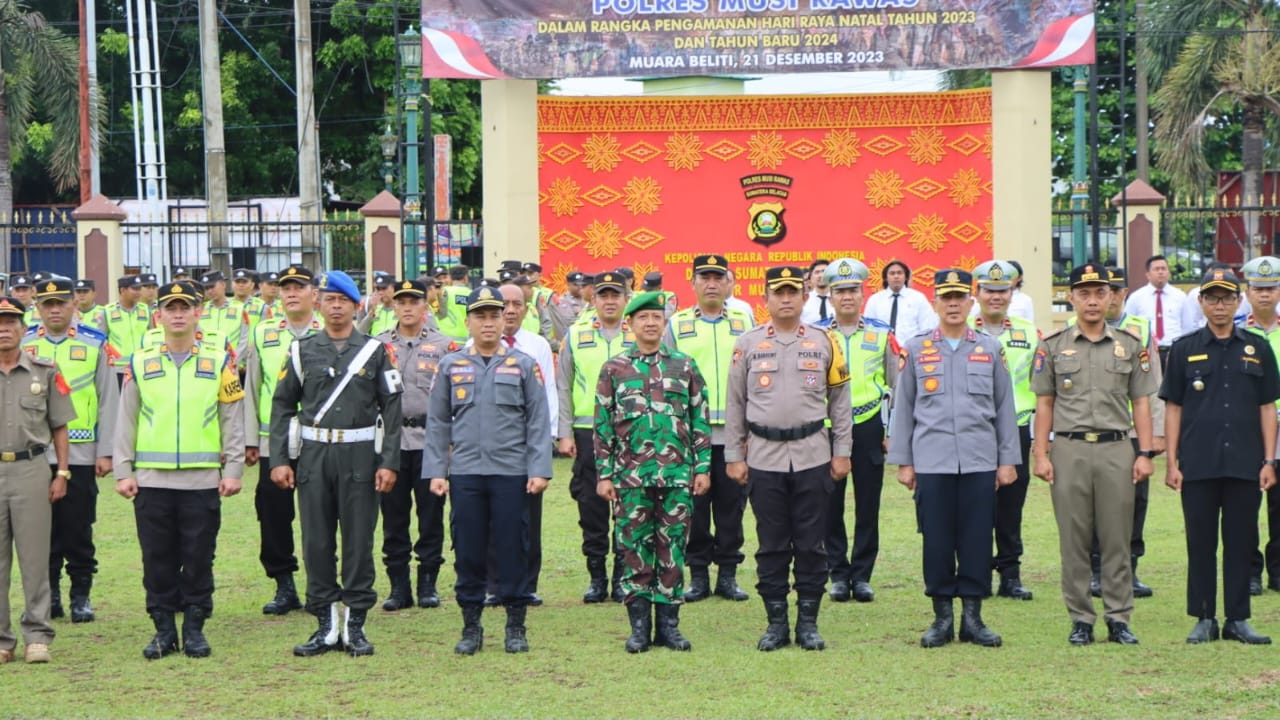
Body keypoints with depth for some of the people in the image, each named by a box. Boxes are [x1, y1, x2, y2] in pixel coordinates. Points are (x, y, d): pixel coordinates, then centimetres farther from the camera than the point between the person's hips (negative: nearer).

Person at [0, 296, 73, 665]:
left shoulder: (44, 372, 6)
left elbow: (59, 426, 9)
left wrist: (62, 472, 2)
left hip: (31, 470, -1)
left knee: (34, 557, 1)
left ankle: (37, 636, 7)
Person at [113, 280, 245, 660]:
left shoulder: (220, 362, 4)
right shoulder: (140, 364, 7)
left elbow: (232, 420, 4)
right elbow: (126, 422, 8)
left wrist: (232, 470, -2)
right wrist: (123, 472, 2)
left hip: (202, 481, -1)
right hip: (151, 480, 1)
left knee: (199, 558, 3)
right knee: (157, 558, 4)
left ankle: (195, 628, 13)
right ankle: (163, 629, 13)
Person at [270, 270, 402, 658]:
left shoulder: (376, 351, 3)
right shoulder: (302, 351, 8)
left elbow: (392, 409, 1)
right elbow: (282, 405, 8)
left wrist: (389, 463, -6)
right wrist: (279, 460, 0)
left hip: (360, 455, -2)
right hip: (314, 455, 2)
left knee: (359, 541, 1)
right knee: (317, 542, 3)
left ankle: (355, 625, 9)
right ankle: (327, 626, 10)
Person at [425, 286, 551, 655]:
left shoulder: (524, 365, 5)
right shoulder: (450, 366, 8)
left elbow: (538, 422, 3)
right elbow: (437, 423, 10)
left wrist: (539, 470, -5)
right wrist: (436, 471, 2)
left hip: (511, 472, -1)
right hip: (465, 473, 1)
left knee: (512, 550, 2)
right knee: (468, 552, 4)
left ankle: (516, 626, 12)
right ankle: (471, 627, 14)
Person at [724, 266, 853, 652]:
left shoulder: (824, 342, 5)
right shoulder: (748, 344, 4)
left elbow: (839, 401, 8)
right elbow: (735, 403, 7)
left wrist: (841, 452, 4)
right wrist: (734, 456, 4)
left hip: (812, 456, 0)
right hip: (765, 457, 0)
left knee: (811, 543, 3)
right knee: (771, 544, 4)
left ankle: (808, 622, 11)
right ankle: (776, 622, 12)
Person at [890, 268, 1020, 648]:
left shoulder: (991, 349, 8)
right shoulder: (915, 349, 6)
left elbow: (1004, 407, 10)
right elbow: (903, 407, 8)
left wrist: (1008, 460, 6)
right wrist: (903, 461, 4)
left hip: (979, 460, 1)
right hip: (932, 460, -1)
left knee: (977, 539, 1)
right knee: (936, 540, 1)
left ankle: (972, 617, 10)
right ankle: (942, 617, 10)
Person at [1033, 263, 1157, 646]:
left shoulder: (1130, 346, 9)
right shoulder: (1053, 347, 6)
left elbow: (1141, 403, 9)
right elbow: (1044, 403, 6)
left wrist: (1145, 454, 1)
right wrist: (1040, 454, -1)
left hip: (1116, 449, 0)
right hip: (1069, 450, 0)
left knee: (1117, 539, 2)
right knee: (1074, 540, 2)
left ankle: (1119, 618, 9)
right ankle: (1081, 620, 9)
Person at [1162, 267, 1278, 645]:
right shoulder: (1184, 349, 5)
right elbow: (1173, 409, 5)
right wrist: (1172, 463, -2)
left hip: (1245, 466, 1)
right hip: (1198, 467, -1)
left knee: (1241, 543, 5)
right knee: (1200, 543, 4)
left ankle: (1237, 620, 12)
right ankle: (1204, 619, 12)